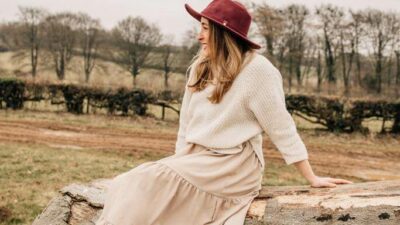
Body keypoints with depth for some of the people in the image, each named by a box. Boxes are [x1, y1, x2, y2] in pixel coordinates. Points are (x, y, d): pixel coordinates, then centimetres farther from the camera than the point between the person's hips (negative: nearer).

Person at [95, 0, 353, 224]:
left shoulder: (256, 69, -11)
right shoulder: (200, 67, 11)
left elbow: (281, 127, -9)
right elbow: (186, 124, 14)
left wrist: (311, 178, -7)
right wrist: (179, 163, 7)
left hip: (234, 165, -7)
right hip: (195, 161, 7)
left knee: (146, 185, -25)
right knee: (126, 186, -16)